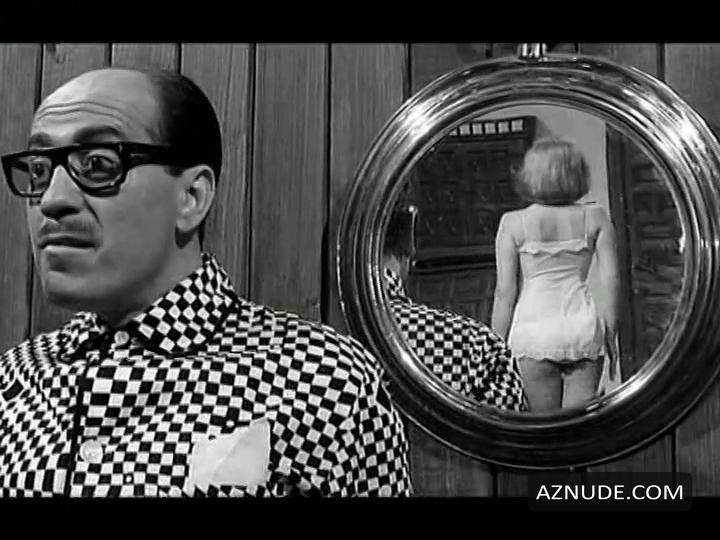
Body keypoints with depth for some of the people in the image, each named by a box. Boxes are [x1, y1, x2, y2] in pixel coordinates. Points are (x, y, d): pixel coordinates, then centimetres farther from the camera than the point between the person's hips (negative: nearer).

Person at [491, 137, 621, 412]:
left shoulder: (513, 222, -4)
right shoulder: (595, 217, 2)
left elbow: (505, 291, -5)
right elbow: (611, 280, 1)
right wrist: (611, 333, 13)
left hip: (535, 330, -2)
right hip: (583, 327, 2)